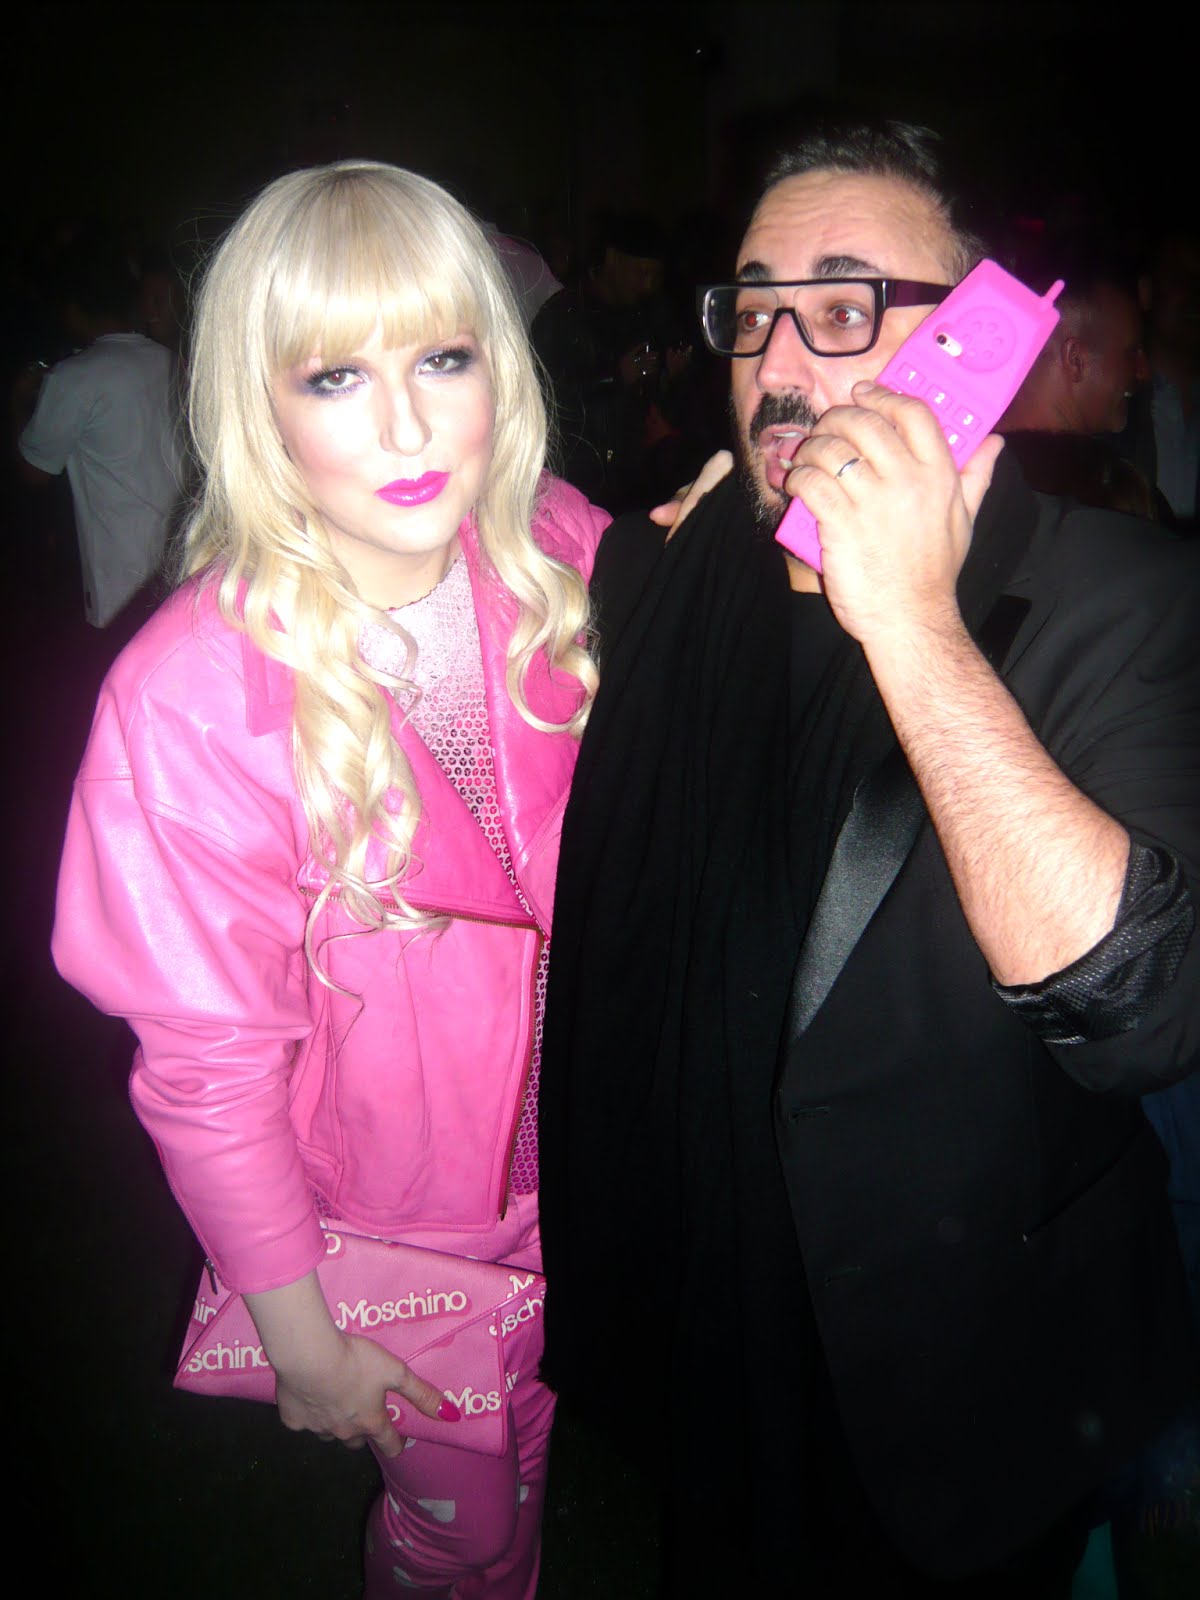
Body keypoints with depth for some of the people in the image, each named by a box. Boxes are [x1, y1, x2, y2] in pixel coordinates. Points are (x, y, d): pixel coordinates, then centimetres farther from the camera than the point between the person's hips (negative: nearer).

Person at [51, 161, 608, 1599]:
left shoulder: (567, 562, -14)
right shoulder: (192, 696, -28)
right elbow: (206, 1064, -18)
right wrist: (298, 1334, -10)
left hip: (585, 1156, 4)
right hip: (390, 1218, -4)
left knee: (551, 1464, 29)